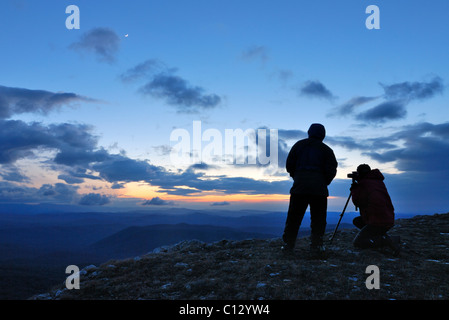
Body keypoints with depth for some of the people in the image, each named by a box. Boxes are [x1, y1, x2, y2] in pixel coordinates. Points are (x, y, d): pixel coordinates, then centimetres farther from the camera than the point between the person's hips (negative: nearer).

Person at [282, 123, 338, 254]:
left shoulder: (298, 145, 12)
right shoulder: (326, 150, 6)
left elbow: (289, 165, 9)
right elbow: (331, 171, 1)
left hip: (299, 186, 2)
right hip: (319, 189, -1)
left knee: (293, 217, 6)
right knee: (318, 218, 6)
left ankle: (288, 244, 6)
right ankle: (316, 245, 4)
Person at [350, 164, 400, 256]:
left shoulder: (363, 184, -8)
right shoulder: (379, 181, 16)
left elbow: (357, 202, -3)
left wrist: (354, 189, 12)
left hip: (378, 222, -9)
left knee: (357, 242, -8)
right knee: (356, 221, 22)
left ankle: (389, 241, -18)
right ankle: (383, 236, 9)